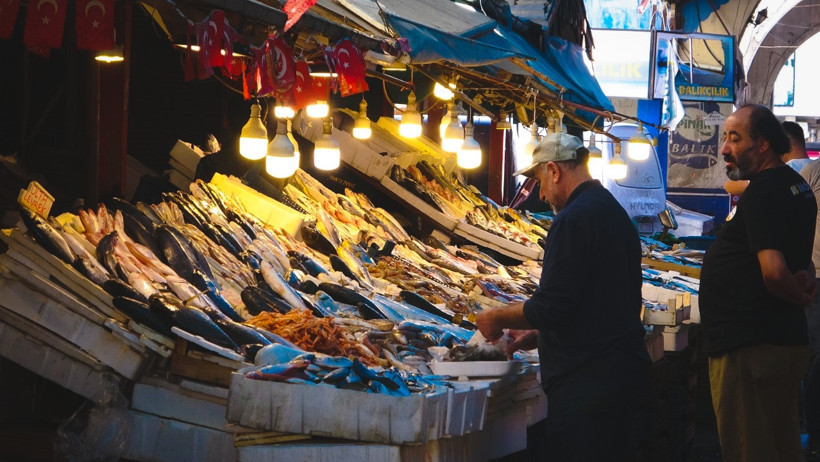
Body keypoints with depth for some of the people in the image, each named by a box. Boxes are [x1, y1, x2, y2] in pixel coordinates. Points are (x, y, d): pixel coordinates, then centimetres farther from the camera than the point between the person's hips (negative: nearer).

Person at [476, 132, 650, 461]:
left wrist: (498, 318, -1)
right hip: (627, 369, 10)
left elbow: (552, 306, -18)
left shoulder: (573, 220, -14)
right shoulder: (615, 212, 17)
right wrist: (539, 334, 24)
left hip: (587, 381, -10)